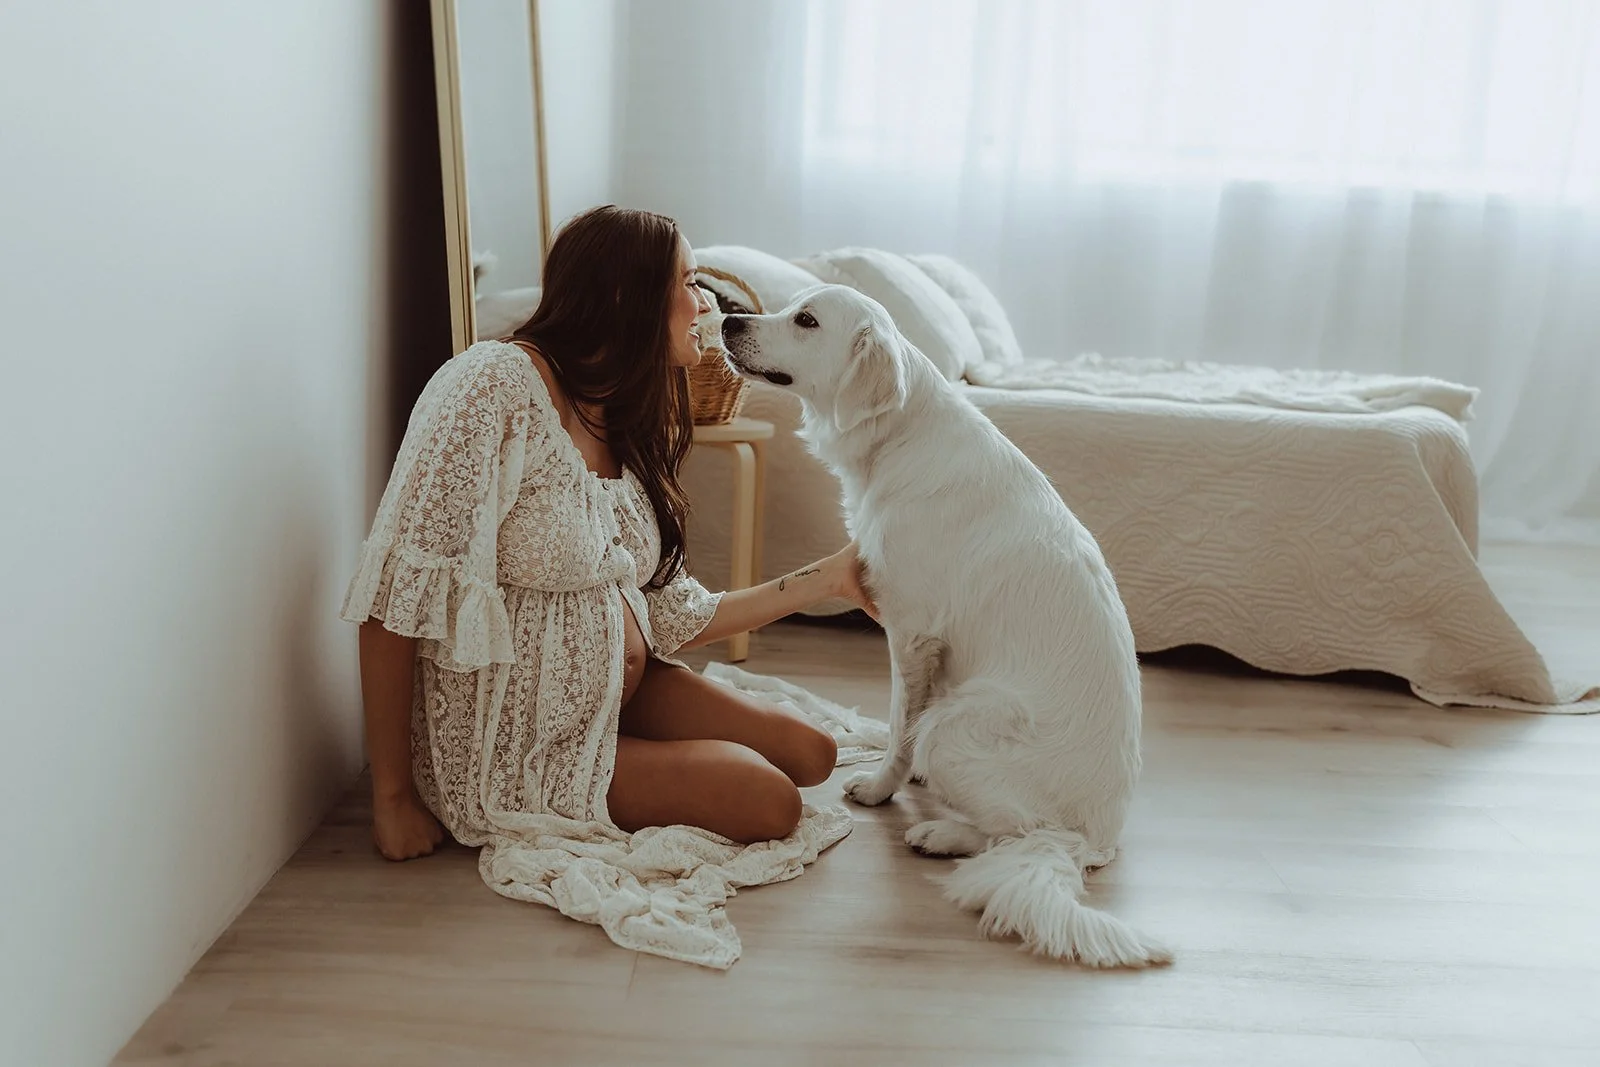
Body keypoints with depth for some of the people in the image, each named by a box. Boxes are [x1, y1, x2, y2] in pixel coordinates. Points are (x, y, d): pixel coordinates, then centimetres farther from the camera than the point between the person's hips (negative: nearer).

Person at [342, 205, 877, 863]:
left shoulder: (626, 428, 5)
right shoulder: (495, 385, -21)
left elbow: (675, 618, 5)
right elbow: (400, 594, -24)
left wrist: (829, 578, 7)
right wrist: (392, 798, -21)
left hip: (620, 695, 8)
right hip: (514, 741, -8)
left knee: (808, 756, 4)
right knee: (769, 805, -11)